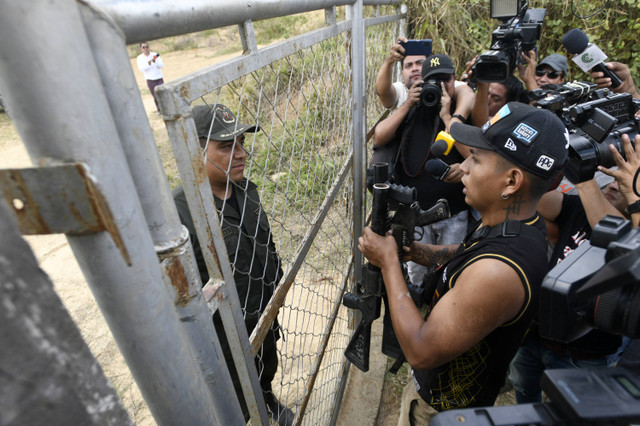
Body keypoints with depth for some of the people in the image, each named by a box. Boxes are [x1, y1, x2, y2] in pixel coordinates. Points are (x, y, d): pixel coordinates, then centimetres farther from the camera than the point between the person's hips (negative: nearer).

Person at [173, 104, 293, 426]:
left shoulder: (245, 188, -8)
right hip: (225, 332, -6)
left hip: (265, 311, 7)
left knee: (268, 366, 34)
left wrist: (278, 287, 14)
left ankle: (268, 398, 66)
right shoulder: (177, 214, -31)